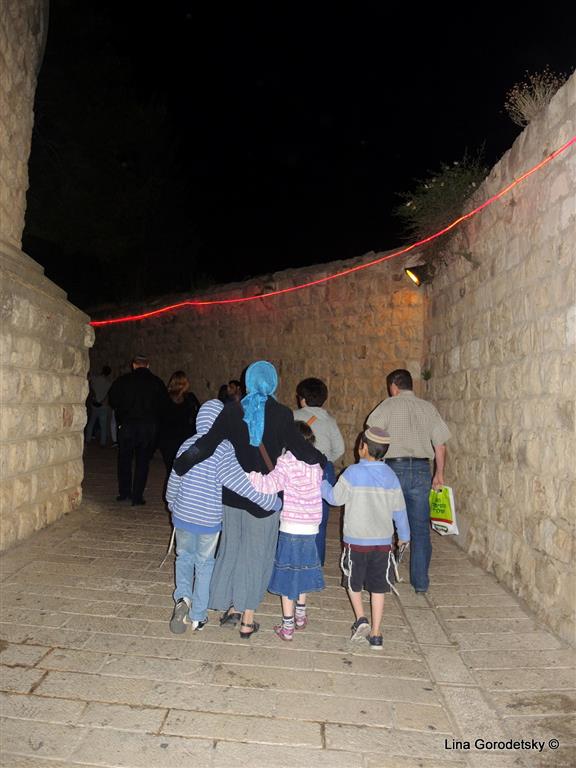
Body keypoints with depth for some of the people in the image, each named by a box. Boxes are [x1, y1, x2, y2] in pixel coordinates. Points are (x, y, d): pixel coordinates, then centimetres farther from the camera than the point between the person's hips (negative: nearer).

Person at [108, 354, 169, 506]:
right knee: (142, 462, 6)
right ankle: (137, 497, 6)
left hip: (127, 425, 0)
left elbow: (113, 400, 2)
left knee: (125, 460, 14)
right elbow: (164, 404, 2)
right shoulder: (157, 382, 0)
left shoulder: (123, 380, -1)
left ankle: (124, 493, 21)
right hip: (149, 426, 0)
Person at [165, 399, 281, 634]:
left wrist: (172, 504, 25)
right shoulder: (223, 450, -17)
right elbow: (241, 484, -21)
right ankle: (198, 616, 23)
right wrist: (272, 501, -14)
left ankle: (182, 596, 1)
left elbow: (174, 480, 6)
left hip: (183, 515, 3)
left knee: (184, 556, 23)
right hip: (209, 520, -3)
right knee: (205, 564, 14)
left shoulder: (187, 445, -3)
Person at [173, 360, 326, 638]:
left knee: (232, 548, 20)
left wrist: (181, 464, -2)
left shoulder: (232, 411, -7)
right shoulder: (281, 414, -11)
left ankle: (231, 608, 29)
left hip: (233, 493, 2)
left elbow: (207, 444, -13)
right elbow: (299, 447, -12)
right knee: (256, 553, 11)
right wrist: (320, 459, 7)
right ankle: (247, 620, 18)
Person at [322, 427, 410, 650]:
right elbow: (399, 509, 7)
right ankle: (376, 635, 15)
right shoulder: (390, 476, -1)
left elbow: (335, 498, -4)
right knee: (377, 587, 11)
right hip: (383, 541, 3)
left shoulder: (353, 473, -14)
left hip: (356, 541, -3)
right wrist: (404, 535, 21)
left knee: (353, 582, 18)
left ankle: (361, 619, 5)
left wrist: (321, 482, 13)